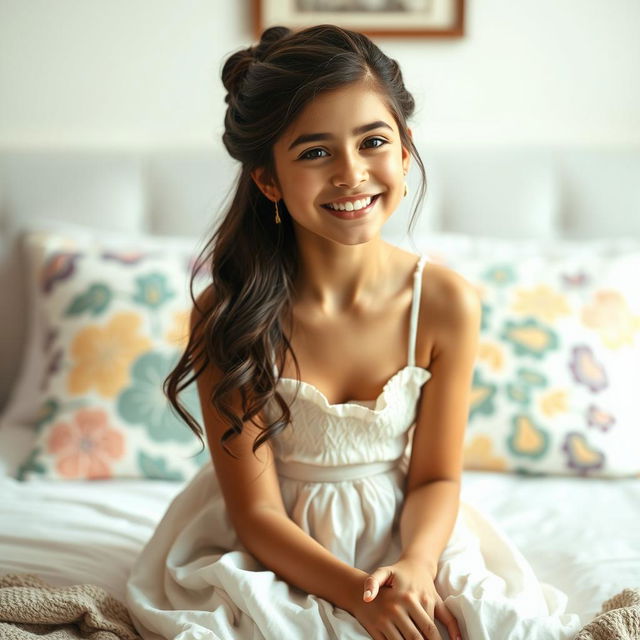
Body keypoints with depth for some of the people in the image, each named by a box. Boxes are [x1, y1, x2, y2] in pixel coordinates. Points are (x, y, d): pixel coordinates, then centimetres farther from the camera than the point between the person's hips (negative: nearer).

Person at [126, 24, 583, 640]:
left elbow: (435, 477, -4)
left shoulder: (447, 303, -14)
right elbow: (256, 509, -14)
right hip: (276, 554, -1)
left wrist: (415, 567, -24)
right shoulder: (226, 314, -19)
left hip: (406, 536, 2)